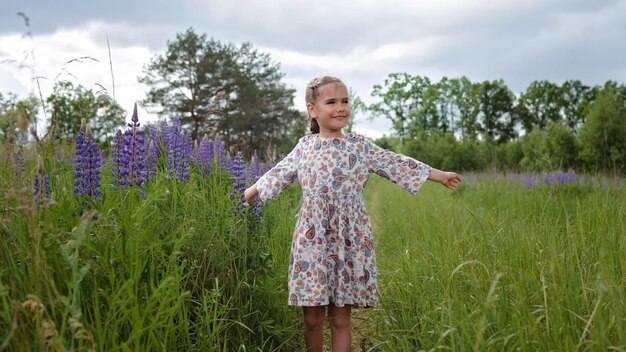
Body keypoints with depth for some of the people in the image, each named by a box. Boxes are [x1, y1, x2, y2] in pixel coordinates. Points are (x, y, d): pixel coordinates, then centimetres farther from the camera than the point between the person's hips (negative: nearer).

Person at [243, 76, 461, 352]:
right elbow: (279, 173, 21)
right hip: (311, 239, 1)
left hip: (349, 240, -1)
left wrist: (438, 175, 7)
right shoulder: (304, 147, 7)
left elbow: (395, 163, 6)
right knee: (312, 319, 6)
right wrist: (252, 191, 31)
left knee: (340, 318, 6)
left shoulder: (360, 146, 4)